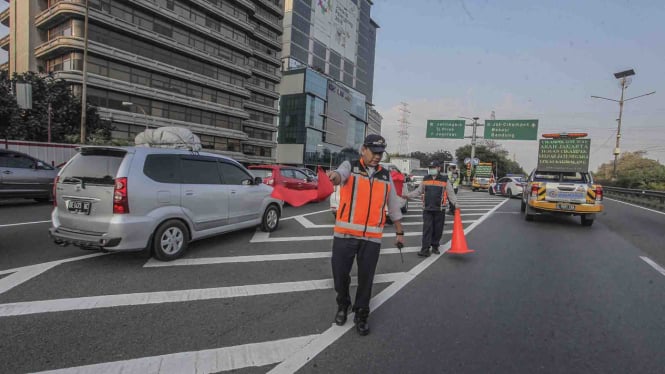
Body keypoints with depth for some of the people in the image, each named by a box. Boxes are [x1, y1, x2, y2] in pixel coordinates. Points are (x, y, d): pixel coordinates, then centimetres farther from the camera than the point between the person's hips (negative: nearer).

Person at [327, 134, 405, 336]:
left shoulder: (386, 176, 10)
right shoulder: (350, 166, 0)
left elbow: (394, 206, 17)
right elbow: (341, 175, -24)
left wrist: (399, 232, 20)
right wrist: (335, 176, -49)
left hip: (372, 237, 2)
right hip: (345, 234, -2)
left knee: (366, 278, 7)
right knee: (340, 273, 6)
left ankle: (361, 315, 29)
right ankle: (343, 305, 35)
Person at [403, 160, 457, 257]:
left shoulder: (445, 180, 1)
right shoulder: (425, 179, 8)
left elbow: (451, 194, 1)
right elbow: (418, 191, 12)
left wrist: (455, 203, -12)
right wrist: (407, 195, 1)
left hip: (439, 209, -1)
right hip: (427, 209, 1)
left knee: (438, 229, 8)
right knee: (427, 229, -3)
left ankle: (435, 246, 26)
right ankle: (425, 249, -3)